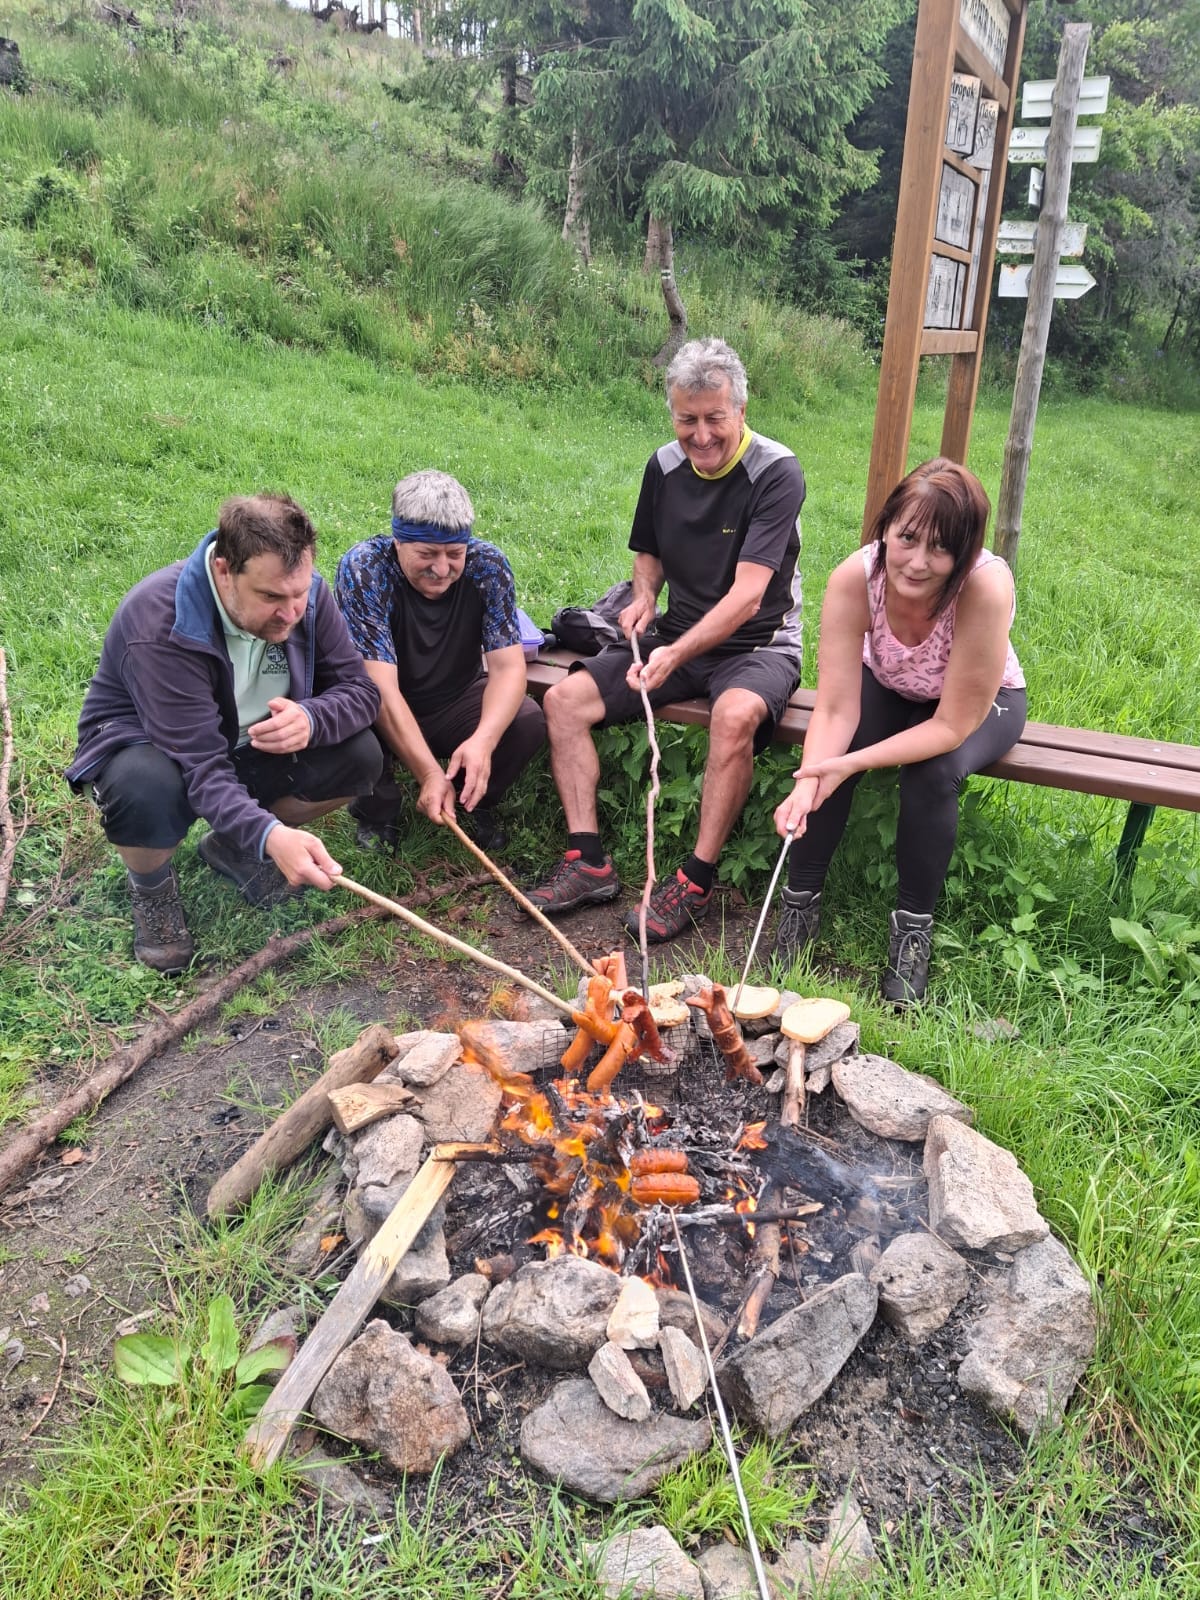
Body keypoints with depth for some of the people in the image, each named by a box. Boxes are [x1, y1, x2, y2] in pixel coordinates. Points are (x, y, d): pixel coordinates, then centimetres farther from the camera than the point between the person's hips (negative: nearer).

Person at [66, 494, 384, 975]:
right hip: (146, 748, -5)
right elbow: (201, 766, -39)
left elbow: (359, 689, -13)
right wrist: (270, 835, -55)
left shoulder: (305, 595, -17)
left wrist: (311, 719, -37)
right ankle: (151, 888, -2)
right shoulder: (159, 625, -34)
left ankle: (231, 847, 8)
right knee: (147, 790, -40)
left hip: (249, 748, 5)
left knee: (360, 755, -17)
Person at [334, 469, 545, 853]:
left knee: (528, 722, -25)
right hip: (382, 715, -2)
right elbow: (381, 686, -32)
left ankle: (477, 802, 6)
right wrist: (429, 773, -43)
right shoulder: (362, 569, -26)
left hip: (457, 702, 2)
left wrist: (483, 740, -42)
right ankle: (377, 811, -2)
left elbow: (508, 665, -22)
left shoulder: (488, 565, -18)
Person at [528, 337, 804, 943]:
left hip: (757, 644, -6)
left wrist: (675, 654, -36)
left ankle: (696, 881, -25)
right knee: (564, 698, -11)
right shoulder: (664, 466, 4)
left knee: (735, 715, -39)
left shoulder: (776, 473, -15)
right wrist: (644, 595, -2)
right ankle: (588, 862, -12)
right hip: (677, 639, 6)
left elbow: (746, 597, -24)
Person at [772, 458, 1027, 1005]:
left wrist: (852, 763, -41)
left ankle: (913, 927, -10)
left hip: (979, 702, -2)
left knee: (933, 773, -31)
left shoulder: (986, 586, -38)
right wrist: (805, 786, -47)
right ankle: (800, 900, -5)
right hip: (888, 687, 2)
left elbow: (952, 725, -32)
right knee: (826, 753, -25)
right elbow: (835, 708, -30)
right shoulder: (855, 577, -30)